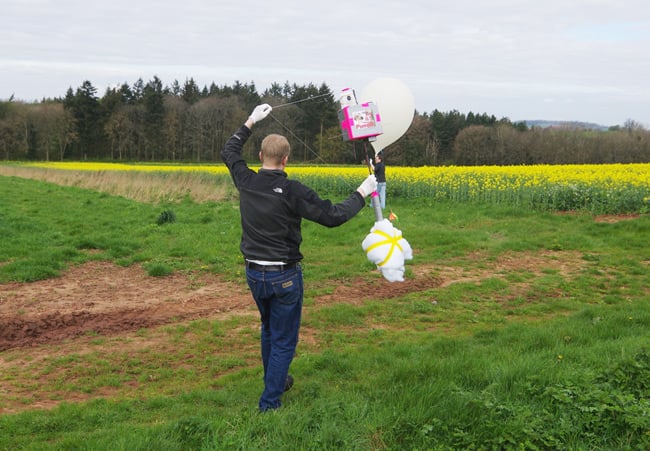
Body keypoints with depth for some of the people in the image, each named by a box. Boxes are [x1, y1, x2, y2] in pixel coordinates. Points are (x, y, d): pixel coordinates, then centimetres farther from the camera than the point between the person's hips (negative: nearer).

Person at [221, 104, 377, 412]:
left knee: (268, 330, 27)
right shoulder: (292, 191, -20)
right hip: (284, 276, -6)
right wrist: (362, 193, -3)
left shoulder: (246, 182, -5)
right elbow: (333, 216, -16)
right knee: (284, 341, 7)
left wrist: (251, 121, 24)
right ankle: (269, 404, 9)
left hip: (254, 273, 6)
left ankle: (275, 382, 44)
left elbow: (229, 152, 16)